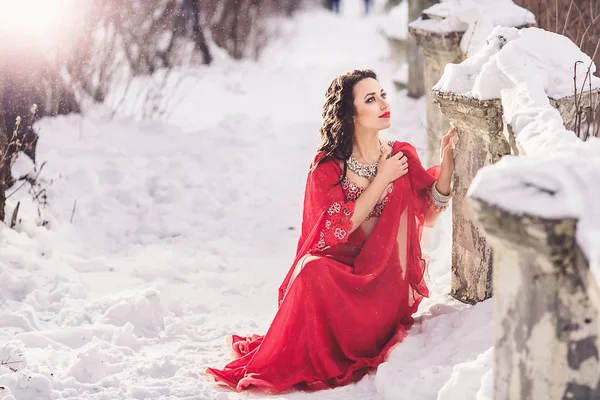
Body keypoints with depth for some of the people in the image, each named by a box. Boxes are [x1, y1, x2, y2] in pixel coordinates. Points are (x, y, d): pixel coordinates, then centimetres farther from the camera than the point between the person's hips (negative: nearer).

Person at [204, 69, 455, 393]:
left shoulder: (403, 156, 4)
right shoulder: (327, 167, -4)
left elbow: (429, 210, 3)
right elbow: (340, 227, -14)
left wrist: (446, 162, -10)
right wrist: (383, 179, -13)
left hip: (387, 284, 1)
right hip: (337, 274, 0)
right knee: (313, 268, -34)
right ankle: (301, 365, -18)